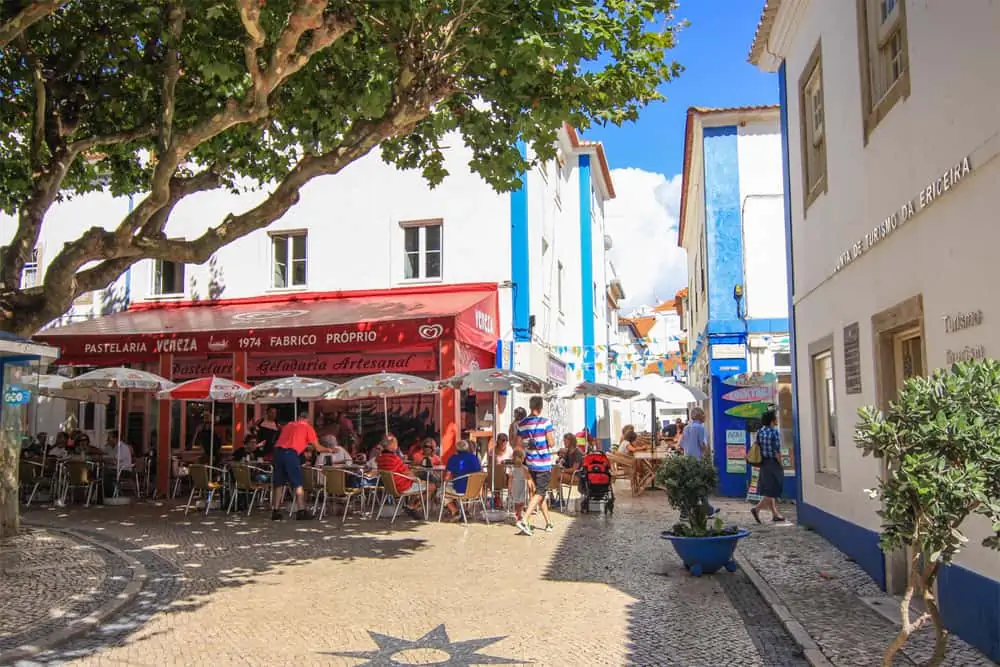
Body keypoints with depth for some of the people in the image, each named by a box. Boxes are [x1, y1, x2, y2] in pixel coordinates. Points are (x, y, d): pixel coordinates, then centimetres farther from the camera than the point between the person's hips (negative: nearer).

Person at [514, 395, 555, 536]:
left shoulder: (521, 424, 2)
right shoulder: (545, 422, -13)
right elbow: (551, 443, -12)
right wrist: (553, 439, 9)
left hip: (531, 462, 6)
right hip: (544, 463, -6)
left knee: (539, 491, 17)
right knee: (539, 493, -3)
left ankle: (548, 523, 23)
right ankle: (524, 520, -17)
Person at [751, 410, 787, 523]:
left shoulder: (760, 432, 5)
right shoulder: (775, 432, -15)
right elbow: (777, 451, -17)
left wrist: (761, 461, 16)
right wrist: (781, 465, -7)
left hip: (763, 463, 8)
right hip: (773, 463, -7)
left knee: (768, 490, 13)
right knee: (773, 491, 0)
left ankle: (775, 514, 22)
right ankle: (757, 509, -11)